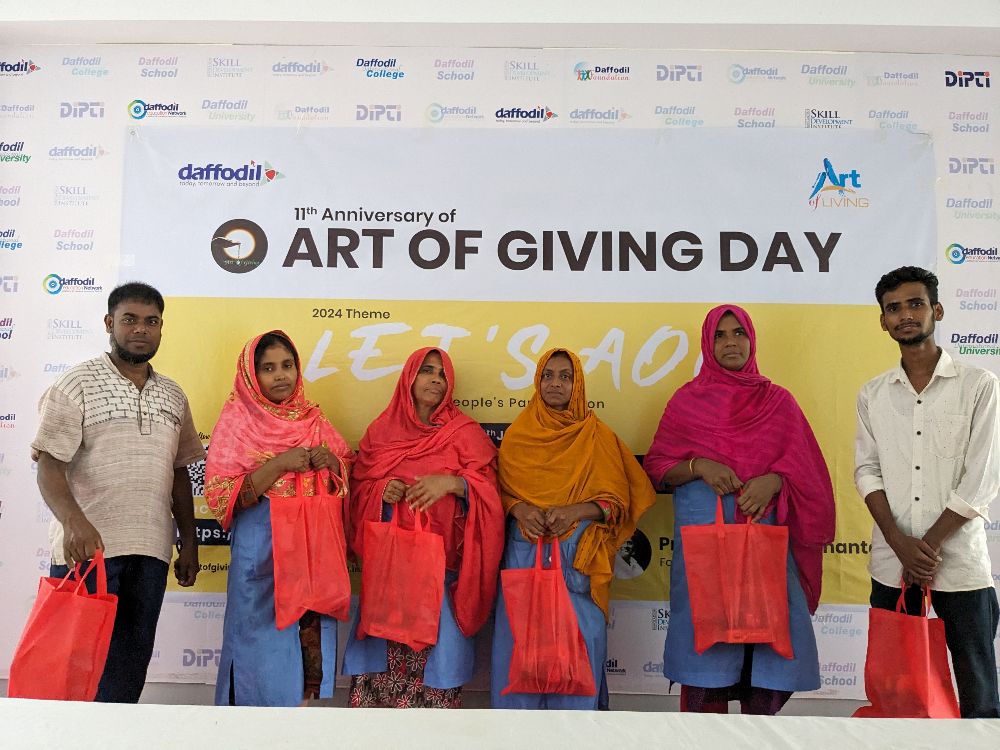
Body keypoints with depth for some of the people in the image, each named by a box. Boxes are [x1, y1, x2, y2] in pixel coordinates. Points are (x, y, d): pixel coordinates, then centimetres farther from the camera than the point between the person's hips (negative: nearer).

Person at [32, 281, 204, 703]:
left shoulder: (173, 396, 13)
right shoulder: (78, 384, -2)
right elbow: (49, 464, -10)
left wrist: (189, 543, 13)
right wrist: (73, 521, -27)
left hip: (150, 551, 5)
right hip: (86, 547, -4)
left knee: (131, 662, 10)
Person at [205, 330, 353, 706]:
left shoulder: (313, 418, 9)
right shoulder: (237, 419, -3)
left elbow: (348, 473, 13)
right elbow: (221, 495, -10)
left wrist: (330, 461, -8)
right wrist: (280, 464, -18)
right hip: (260, 552, -4)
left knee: (310, 647, 8)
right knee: (264, 645, 2)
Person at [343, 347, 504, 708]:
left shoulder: (465, 432, 2)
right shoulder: (381, 430, 9)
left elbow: (488, 491, -4)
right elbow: (358, 488, 11)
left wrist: (453, 483, -21)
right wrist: (381, 491, -9)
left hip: (441, 566, -2)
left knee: (435, 650, -1)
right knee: (384, 647, 3)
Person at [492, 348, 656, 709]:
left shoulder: (598, 436, 5)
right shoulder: (517, 435, 9)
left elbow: (618, 501, 3)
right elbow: (501, 490, 11)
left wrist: (575, 511, -14)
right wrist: (519, 509, -11)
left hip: (578, 558, -1)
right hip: (525, 553, 1)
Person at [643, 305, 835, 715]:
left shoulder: (777, 401, 10)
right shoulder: (687, 400, 7)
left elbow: (803, 468, 5)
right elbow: (655, 466, 5)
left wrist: (773, 480, -14)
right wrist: (698, 466, -12)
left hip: (765, 534, 1)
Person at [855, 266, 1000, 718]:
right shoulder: (872, 394, 9)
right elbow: (867, 471, 3)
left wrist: (930, 546, -10)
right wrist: (902, 545, -9)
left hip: (960, 562, -3)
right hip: (891, 564, 3)